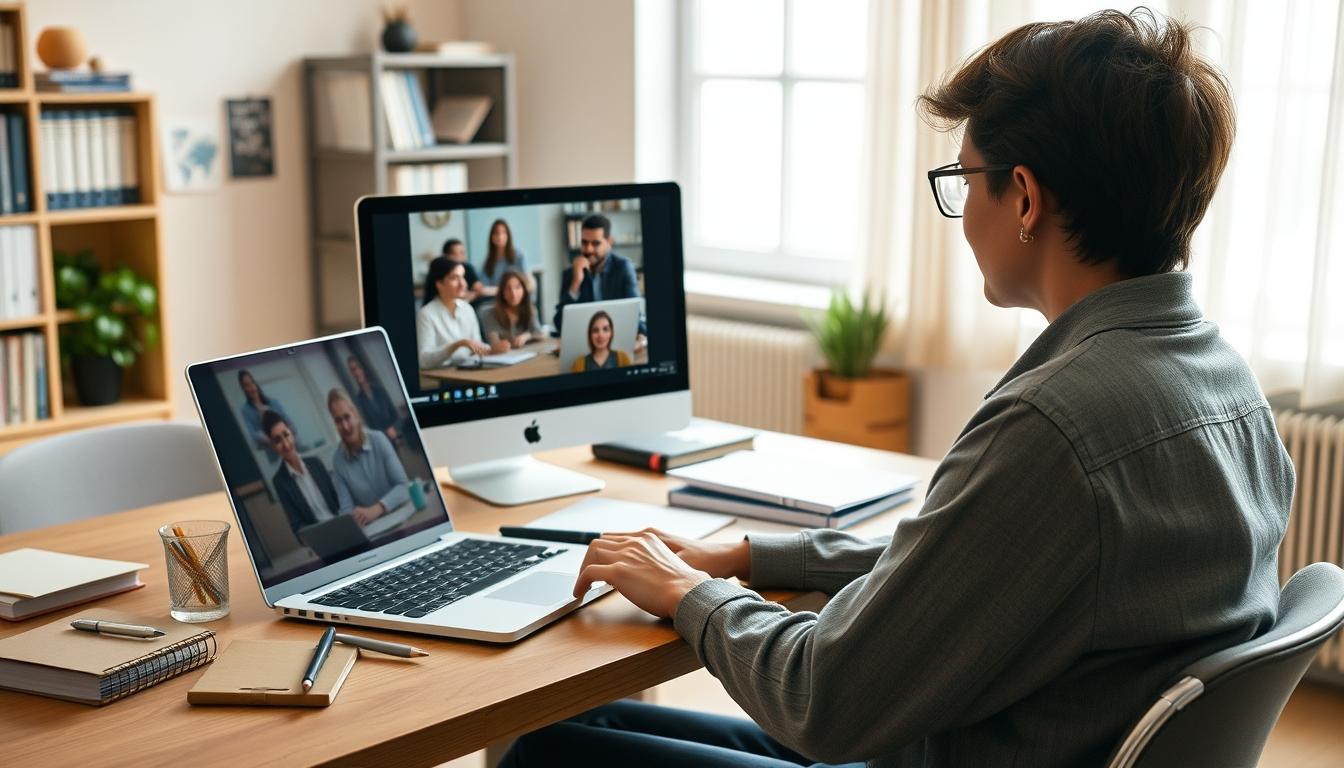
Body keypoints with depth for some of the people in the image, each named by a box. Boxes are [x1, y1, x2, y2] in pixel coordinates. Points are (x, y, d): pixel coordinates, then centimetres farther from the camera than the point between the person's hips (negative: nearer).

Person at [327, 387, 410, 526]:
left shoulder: (379, 440, -6)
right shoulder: (337, 460, -1)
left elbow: (403, 486, -10)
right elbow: (346, 510, -3)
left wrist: (377, 509, -27)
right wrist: (354, 518, -26)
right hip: (370, 527, 1)